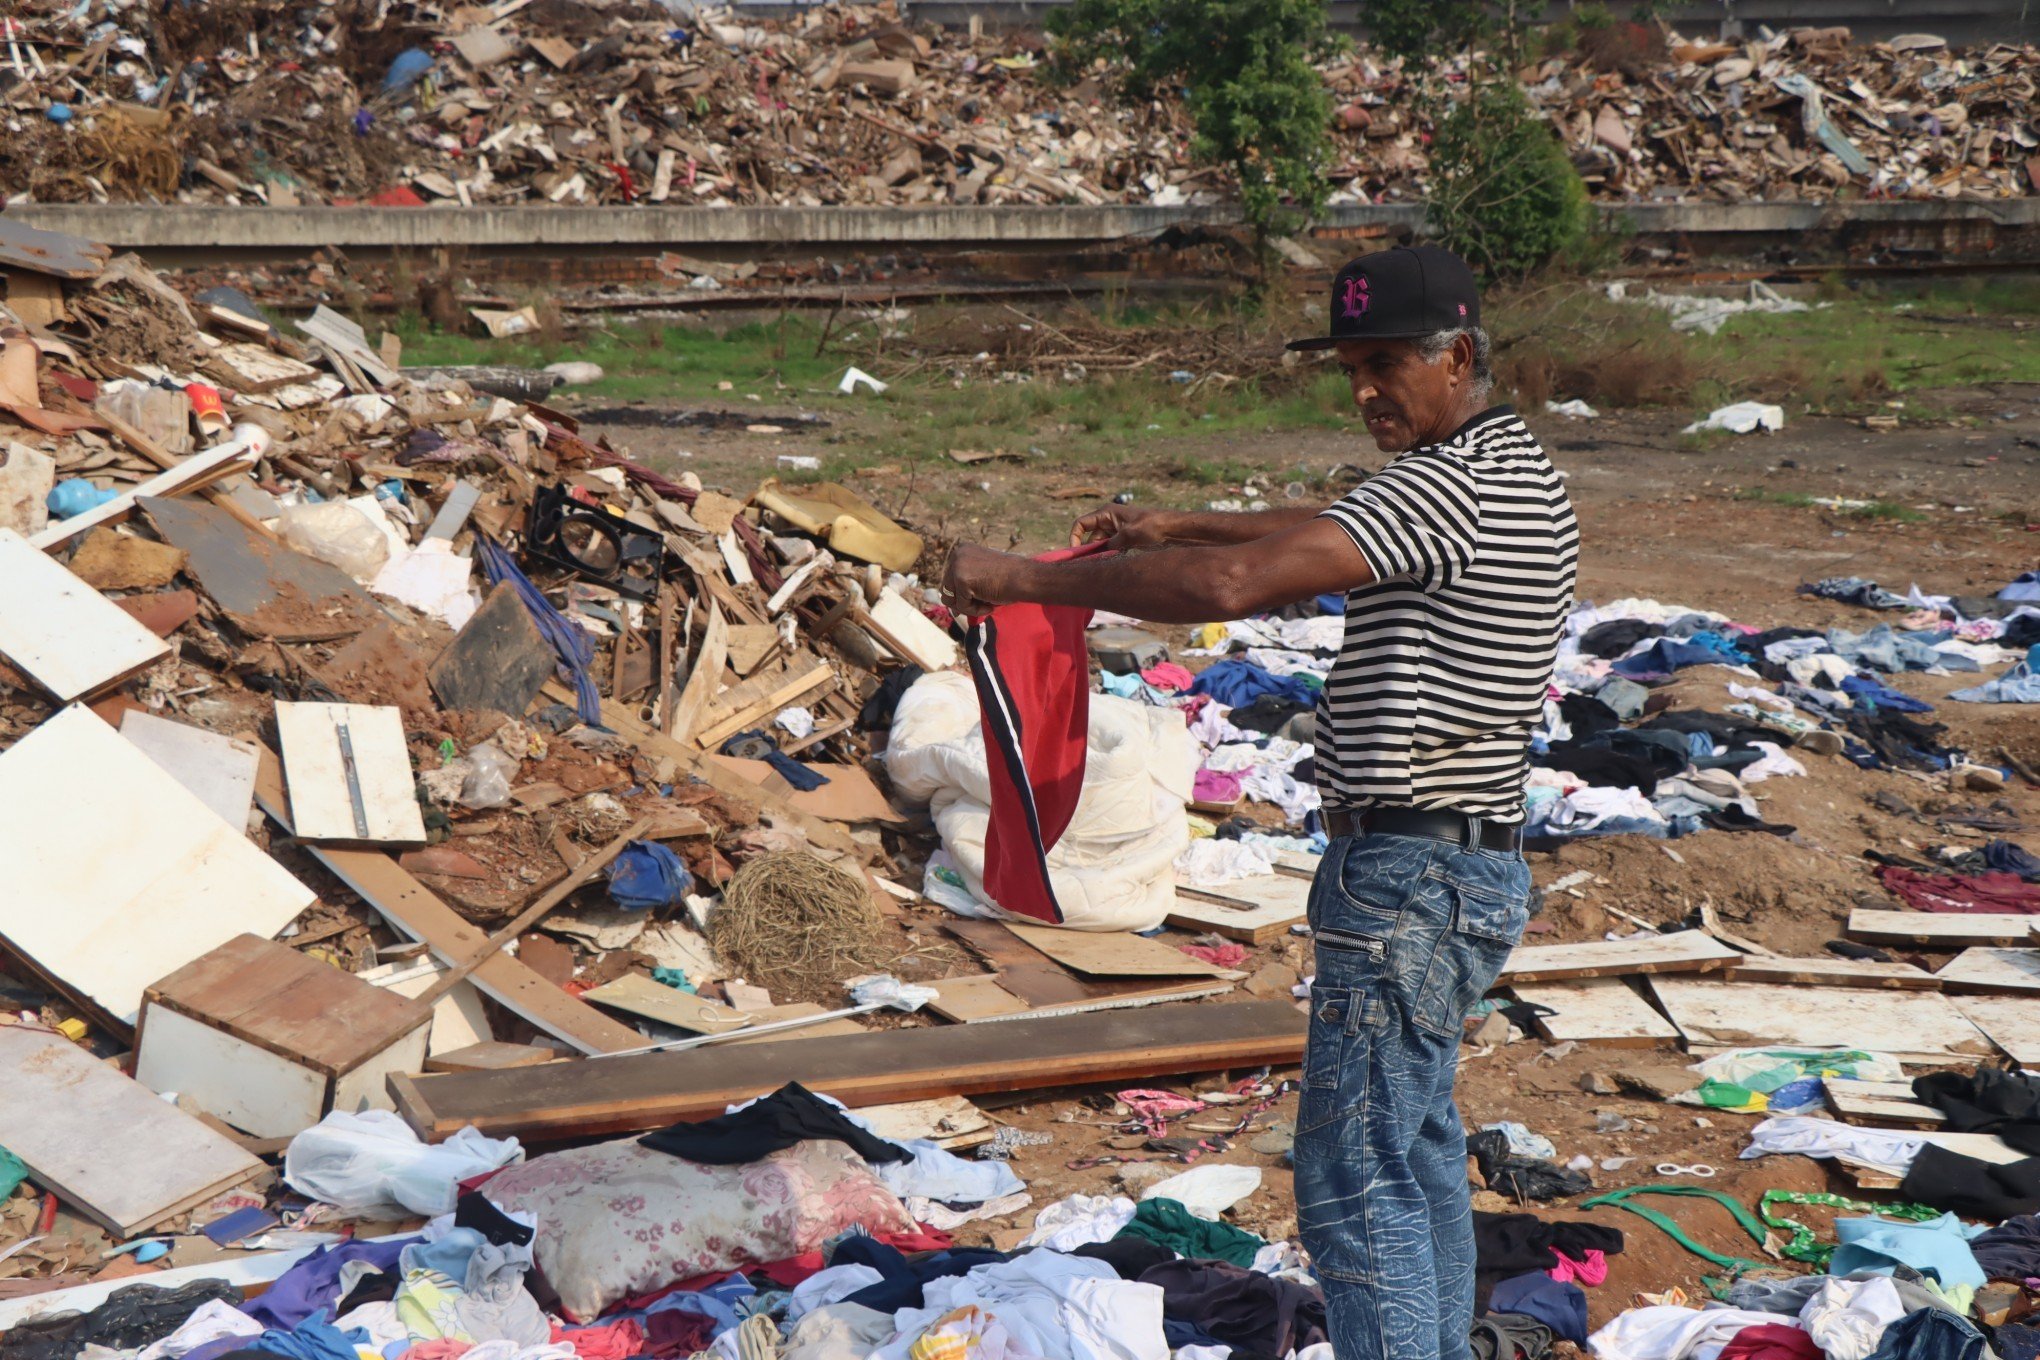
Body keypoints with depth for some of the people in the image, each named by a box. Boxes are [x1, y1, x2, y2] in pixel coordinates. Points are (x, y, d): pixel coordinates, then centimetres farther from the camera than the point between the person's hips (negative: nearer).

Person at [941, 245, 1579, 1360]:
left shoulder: (1449, 485, -19)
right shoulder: (1514, 472, 14)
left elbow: (1233, 585, -28)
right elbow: (1328, 534, 30)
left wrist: (1025, 579, -22)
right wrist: (1180, 526, 23)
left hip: (1408, 880, -11)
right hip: (1467, 867, 11)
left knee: (1355, 1185, -6)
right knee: (1420, 1151, 22)